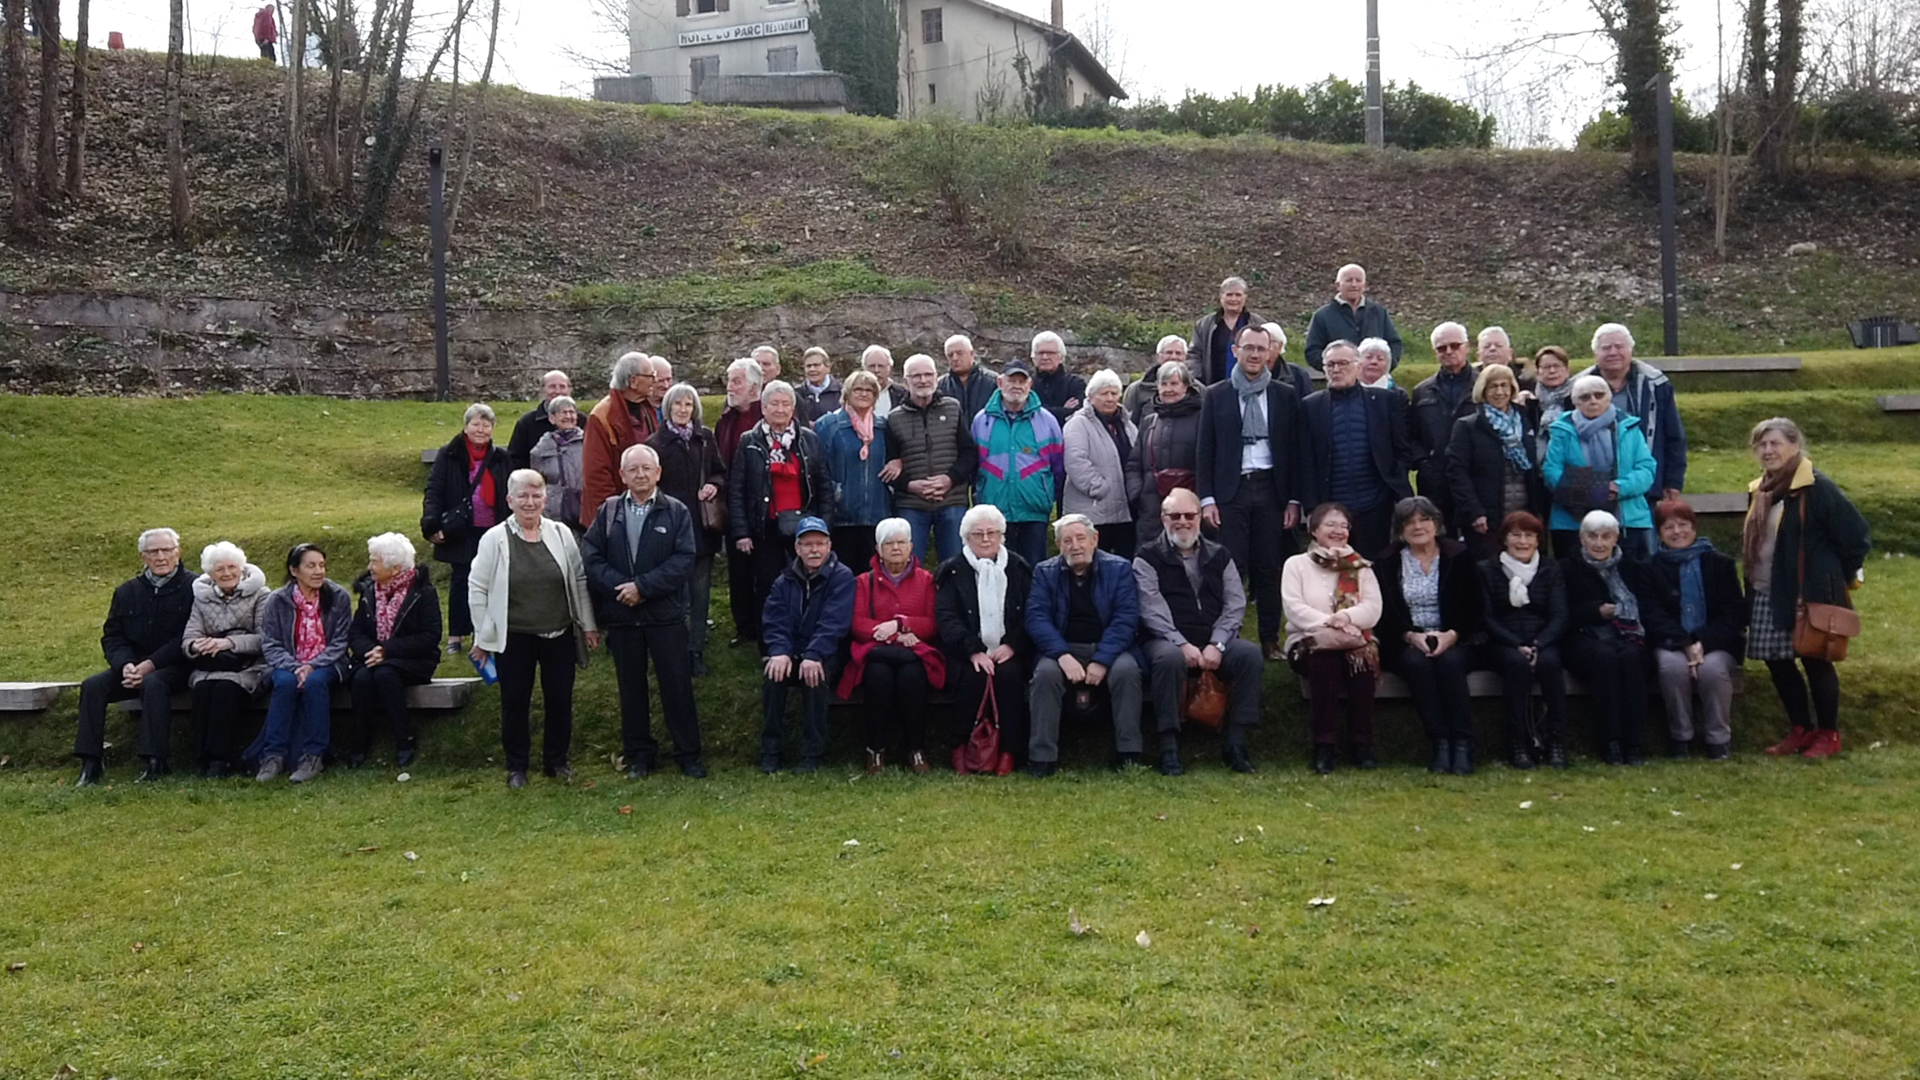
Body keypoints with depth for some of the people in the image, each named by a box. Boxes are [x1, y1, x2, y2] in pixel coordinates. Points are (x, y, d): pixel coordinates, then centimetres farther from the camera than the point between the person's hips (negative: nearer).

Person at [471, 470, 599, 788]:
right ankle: (517, 766, 20)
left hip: (559, 636, 2)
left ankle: (556, 761, 25)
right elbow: (477, 589, 0)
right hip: (513, 639, -2)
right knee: (515, 702, 6)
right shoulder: (495, 539, -5)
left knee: (560, 699, 8)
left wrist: (588, 625, 6)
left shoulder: (561, 534, 1)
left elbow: (579, 581, 7)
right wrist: (482, 637, 0)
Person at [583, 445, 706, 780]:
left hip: (666, 614, -2)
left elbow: (684, 560, -9)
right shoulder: (608, 511, 7)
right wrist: (619, 586, -14)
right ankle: (639, 754, 21)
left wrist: (642, 586, -15)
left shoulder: (677, 512, 0)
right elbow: (590, 557, 0)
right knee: (630, 687, 10)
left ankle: (688, 754, 11)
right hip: (621, 615, 2)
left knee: (677, 685, 2)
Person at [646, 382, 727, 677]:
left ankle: (696, 651, 14)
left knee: (700, 592, 7)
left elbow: (720, 472, 15)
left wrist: (715, 485, -6)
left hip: (703, 527, 3)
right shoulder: (656, 443, -2)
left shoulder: (706, 437, 7)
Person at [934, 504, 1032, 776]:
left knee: (1009, 674, -30)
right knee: (973, 676, -31)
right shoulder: (952, 571, 9)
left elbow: (1030, 615, 6)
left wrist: (1012, 645, -12)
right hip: (966, 653, -1)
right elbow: (946, 618, -3)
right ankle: (959, 748, -14)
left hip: (1007, 651, 1)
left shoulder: (1019, 569, 13)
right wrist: (973, 651, -18)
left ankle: (1009, 751, -22)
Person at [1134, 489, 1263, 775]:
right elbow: (1152, 610, -7)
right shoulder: (1148, 558, 5)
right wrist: (1182, 644, -21)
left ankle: (1235, 743, -18)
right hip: (1166, 641, -3)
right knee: (1169, 658, -37)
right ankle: (1169, 748, -28)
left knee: (1250, 653, -25)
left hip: (1214, 642, 3)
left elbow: (1235, 605, 6)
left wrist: (1217, 645, -11)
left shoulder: (1219, 556, 15)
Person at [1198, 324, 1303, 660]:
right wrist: (1207, 498, -5)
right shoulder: (1215, 395, 4)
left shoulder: (1285, 395, 7)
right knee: (1232, 568, -3)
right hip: (1231, 491, -1)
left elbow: (1294, 450, 6)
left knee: (1270, 569, 5)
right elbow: (1205, 450, 3)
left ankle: (1270, 640, 13)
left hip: (1271, 489, 1)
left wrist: (1294, 499, 1)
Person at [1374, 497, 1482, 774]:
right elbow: (1384, 612, 0)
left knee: (1450, 662, -32)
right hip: (1405, 642, 0)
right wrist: (1411, 636, -17)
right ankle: (1441, 744, -33)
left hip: (1453, 640, 0)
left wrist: (1452, 635, -15)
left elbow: (1473, 607, 2)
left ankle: (1463, 746, -32)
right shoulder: (1387, 562, 7)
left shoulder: (1458, 556, 6)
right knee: (1416, 663, -32)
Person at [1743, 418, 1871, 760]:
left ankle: (1828, 734, 17)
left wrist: (1844, 576, -4)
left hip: (1809, 595, -8)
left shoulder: (1817, 487, -14)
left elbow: (1856, 533, -13)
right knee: (1777, 662, 10)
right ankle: (1801, 729, 25)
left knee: (1815, 661, 2)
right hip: (1767, 595, 8)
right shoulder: (1761, 489, 10)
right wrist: (1753, 585, 15)